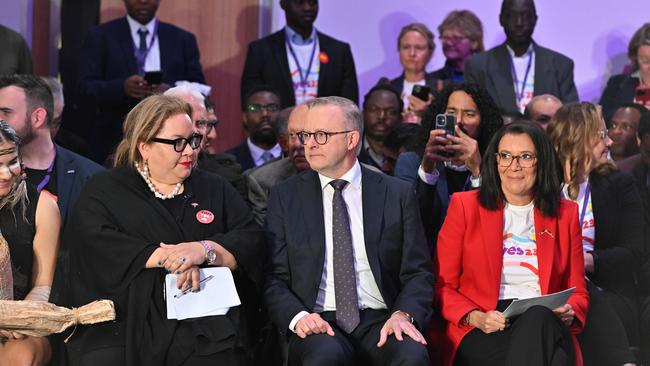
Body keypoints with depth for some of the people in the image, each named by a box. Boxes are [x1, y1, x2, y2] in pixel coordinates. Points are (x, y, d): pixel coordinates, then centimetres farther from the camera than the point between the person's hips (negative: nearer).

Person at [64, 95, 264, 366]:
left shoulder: (215, 189, 20)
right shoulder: (104, 191, 12)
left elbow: (251, 241, 7)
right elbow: (95, 245, -6)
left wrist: (205, 249, -11)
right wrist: (166, 257, -12)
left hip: (203, 329, 2)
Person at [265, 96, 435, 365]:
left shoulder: (397, 195, 10)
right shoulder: (285, 196, 11)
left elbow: (418, 273, 8)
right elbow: (274, 276, 7)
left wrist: (404, 314, -13)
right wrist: (297, 317, -13)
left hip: (380, 322, 1)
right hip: (318, 323, -1)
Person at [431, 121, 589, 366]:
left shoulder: (565, 213, 18)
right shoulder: (464, 206, 10)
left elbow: (577, 291, 21)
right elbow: (442, 286, 8)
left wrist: (570, 313, -4)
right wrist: (475, 318, -11)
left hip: (544, 322, 3)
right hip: (481, 336, -3)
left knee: (538, 318, -36)